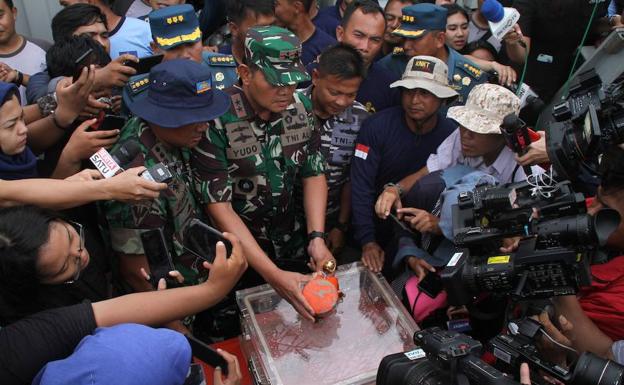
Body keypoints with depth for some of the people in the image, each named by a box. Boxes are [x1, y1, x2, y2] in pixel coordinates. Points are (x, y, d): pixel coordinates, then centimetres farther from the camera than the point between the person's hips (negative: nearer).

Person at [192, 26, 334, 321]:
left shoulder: (300, 106, -10)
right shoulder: (217, 119, -25)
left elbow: (314, 173, 0)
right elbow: (218, 205, -24)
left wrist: (317, 238, -14)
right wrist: (273, 274, -28)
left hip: (289, 246, 4)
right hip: (237, 252, -4)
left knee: (310, 311, 22)